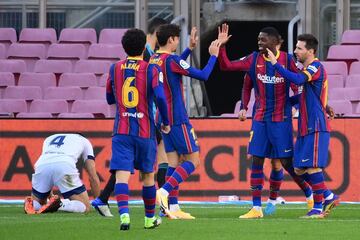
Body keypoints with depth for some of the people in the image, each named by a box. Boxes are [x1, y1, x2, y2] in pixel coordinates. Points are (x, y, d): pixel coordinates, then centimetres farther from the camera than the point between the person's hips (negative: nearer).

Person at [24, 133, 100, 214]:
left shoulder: (49, 139, 41)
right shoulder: (84, 141, 33)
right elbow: (93, 177, 27)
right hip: (65, 166, -3)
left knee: (36, 205, 24)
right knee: (85, 207, 6)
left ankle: (31, 204, -12)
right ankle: (59, 204, -22)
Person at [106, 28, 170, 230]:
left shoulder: (115, 69, 6)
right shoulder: (151, 69, -3)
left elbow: (110, 99, 18)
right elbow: (160, 97, -15)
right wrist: (166, 122, -1)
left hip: (121, 130, 0)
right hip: (145, 131, 0)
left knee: (122, 174, -10)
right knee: (148, 175, 17)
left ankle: (124, 213, -33)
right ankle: (150, 218, 28)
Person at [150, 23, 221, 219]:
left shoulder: (154, 60, 9)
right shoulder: (171, 60, -15)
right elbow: (203, 75, -15)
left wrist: (189, 49, 34)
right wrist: (213, 56, -1)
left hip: (163, 119, 8)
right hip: (178, 120, -8)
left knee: (174, 162, 9)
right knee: (193, 160, -3)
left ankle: (172, 207, 3)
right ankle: (164, 191, -18)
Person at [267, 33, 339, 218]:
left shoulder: (316, 67, -12)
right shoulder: (307, 69, 19)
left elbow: (297, 80, -30)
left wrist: (275, 64, -28)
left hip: (316, 127, -10)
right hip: (306, 127, 10)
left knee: (312, 166, -10)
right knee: (300, 168, 7)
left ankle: (318, 207, -5)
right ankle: (328, 197, 14)